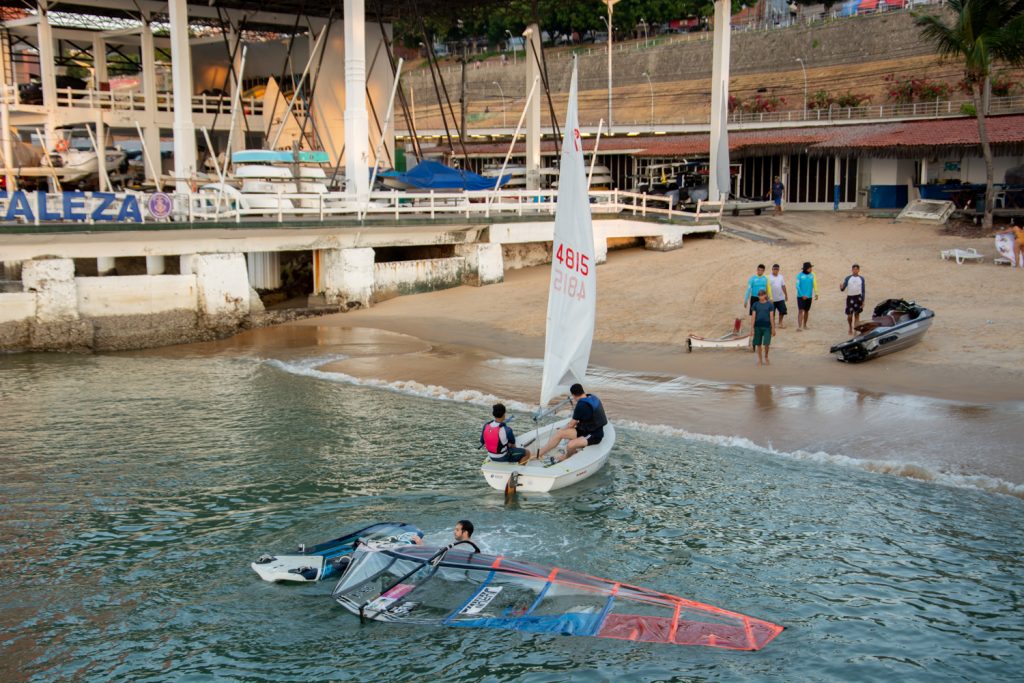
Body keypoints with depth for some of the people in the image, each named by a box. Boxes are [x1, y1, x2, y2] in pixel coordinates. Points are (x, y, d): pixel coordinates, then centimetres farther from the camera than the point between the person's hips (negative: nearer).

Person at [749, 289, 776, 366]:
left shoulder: (769, 304, 0)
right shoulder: (755, 304, 3)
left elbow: (771, 317, 1)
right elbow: (753, 317, 3)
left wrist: (773, 328, 0)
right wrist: (752, 328, -2)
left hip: (767, 326, -2)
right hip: (758, 326, 2)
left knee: (766, 343, -6)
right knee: (758, 344, 7)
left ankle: (766, 358, 18)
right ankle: (760, 360, 19)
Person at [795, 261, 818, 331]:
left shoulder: (812, 275, 2)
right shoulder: (799, 275, -8)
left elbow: (814, 285, 6)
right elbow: (797, 286, -9)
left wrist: (816, 294, -5)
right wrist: (802, 295, -14)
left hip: (809, 296, 4)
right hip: (801, 296, -4)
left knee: (806, 311, 13)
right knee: (800, 311, -11)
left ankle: (804, 325, 28)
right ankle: (799, 327, -14)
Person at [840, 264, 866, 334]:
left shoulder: (861, 278, 4)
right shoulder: (848, 278, 0)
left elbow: (863, 290, 8)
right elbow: (843, 289, -2)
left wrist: (863, 301, 5)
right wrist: (841, 288, -27)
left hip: (858, 297, 1)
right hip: (850, 297, -1)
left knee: (857, 315, 3)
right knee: (849, 315, 2)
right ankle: (850, 328, 27)